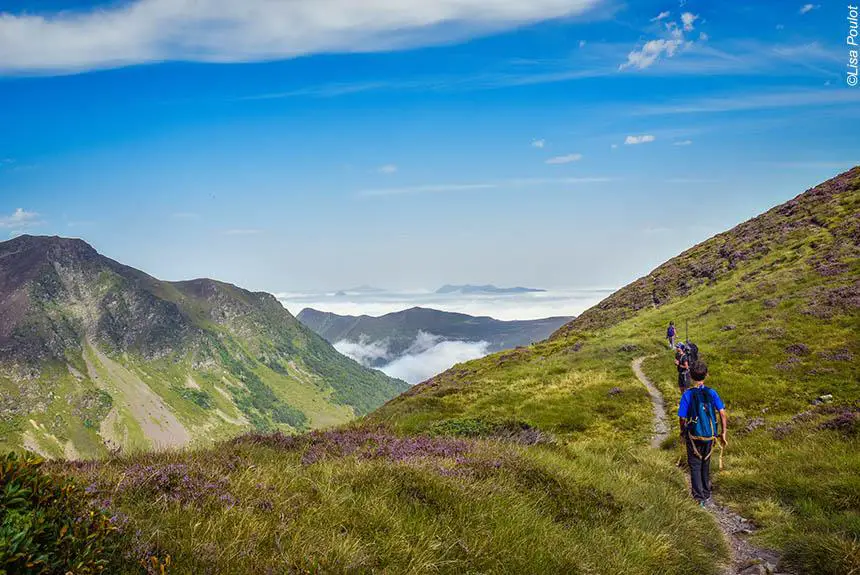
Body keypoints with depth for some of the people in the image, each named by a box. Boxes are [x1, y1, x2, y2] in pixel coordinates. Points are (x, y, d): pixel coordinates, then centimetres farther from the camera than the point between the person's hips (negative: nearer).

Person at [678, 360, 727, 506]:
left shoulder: (687, 395, -14)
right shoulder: (712, 393, -7)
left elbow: (682, 418, -11)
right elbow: (722, 413, -8)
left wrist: (683, 432, 7)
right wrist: (723, 433, 2)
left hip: (694, 436, -3)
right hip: (709, 436, 3)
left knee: (695, 466, 11)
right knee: (705, 465, 21)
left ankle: (699, 498, 13)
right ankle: (707, 495, 34)